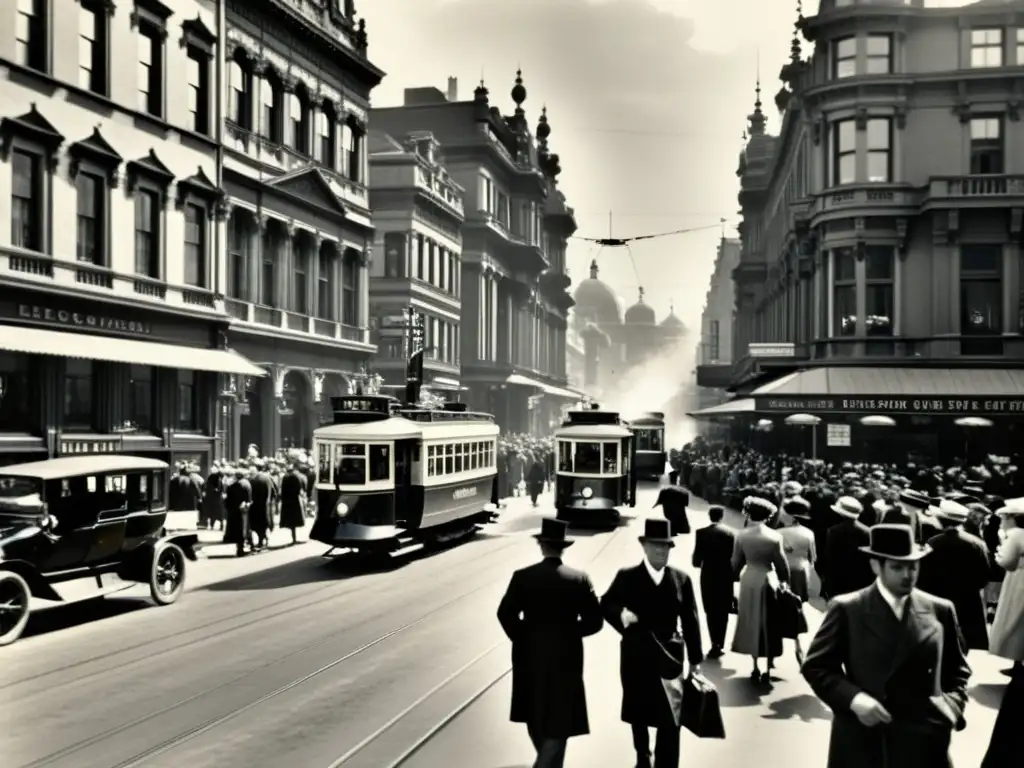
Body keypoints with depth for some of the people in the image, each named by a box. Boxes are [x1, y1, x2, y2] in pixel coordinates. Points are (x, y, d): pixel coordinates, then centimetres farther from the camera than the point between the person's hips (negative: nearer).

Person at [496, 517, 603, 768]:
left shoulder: (523, 576, -8)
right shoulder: (579, 579, -8)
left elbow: (505, 614, -10)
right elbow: (594, 621, -7)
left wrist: (523, 638, 5)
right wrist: (570, 632, 9)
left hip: (530, 656, 2)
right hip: (566, 659, -2)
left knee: (534, 717, 23)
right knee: (558, 722, 5)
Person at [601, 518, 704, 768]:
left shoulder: (681, 579, 0)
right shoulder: (627, 577, -4)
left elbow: (690, 620, 2)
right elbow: (606, 604, -1)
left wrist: (695, 659, 1)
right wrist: (621, 615, -24)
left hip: (669, 656, -1)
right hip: (636, 656, 1)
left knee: (671, 719, -8)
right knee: (638, 714, 18)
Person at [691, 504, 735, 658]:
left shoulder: (702, 533, -8)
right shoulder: (731, 532, -4)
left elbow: (697, 556, -8)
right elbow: (735, 556, -4)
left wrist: (698, 563, 14)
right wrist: (733, 574, 7)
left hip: (709, 575, -2)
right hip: (726, 575, 2)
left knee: (711, 611, 6)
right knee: (723, 611, 13)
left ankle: (715, 644, -3)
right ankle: (720, 645, 13)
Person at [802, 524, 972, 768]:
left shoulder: (941, 610, 6)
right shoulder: (847, 609, -2)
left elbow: (957, 669, 16)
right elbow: (816, 666, -1)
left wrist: (952, 706, -2)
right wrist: (852, 698, -16)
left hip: (923, 741, 2)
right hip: (861, 740, -2)